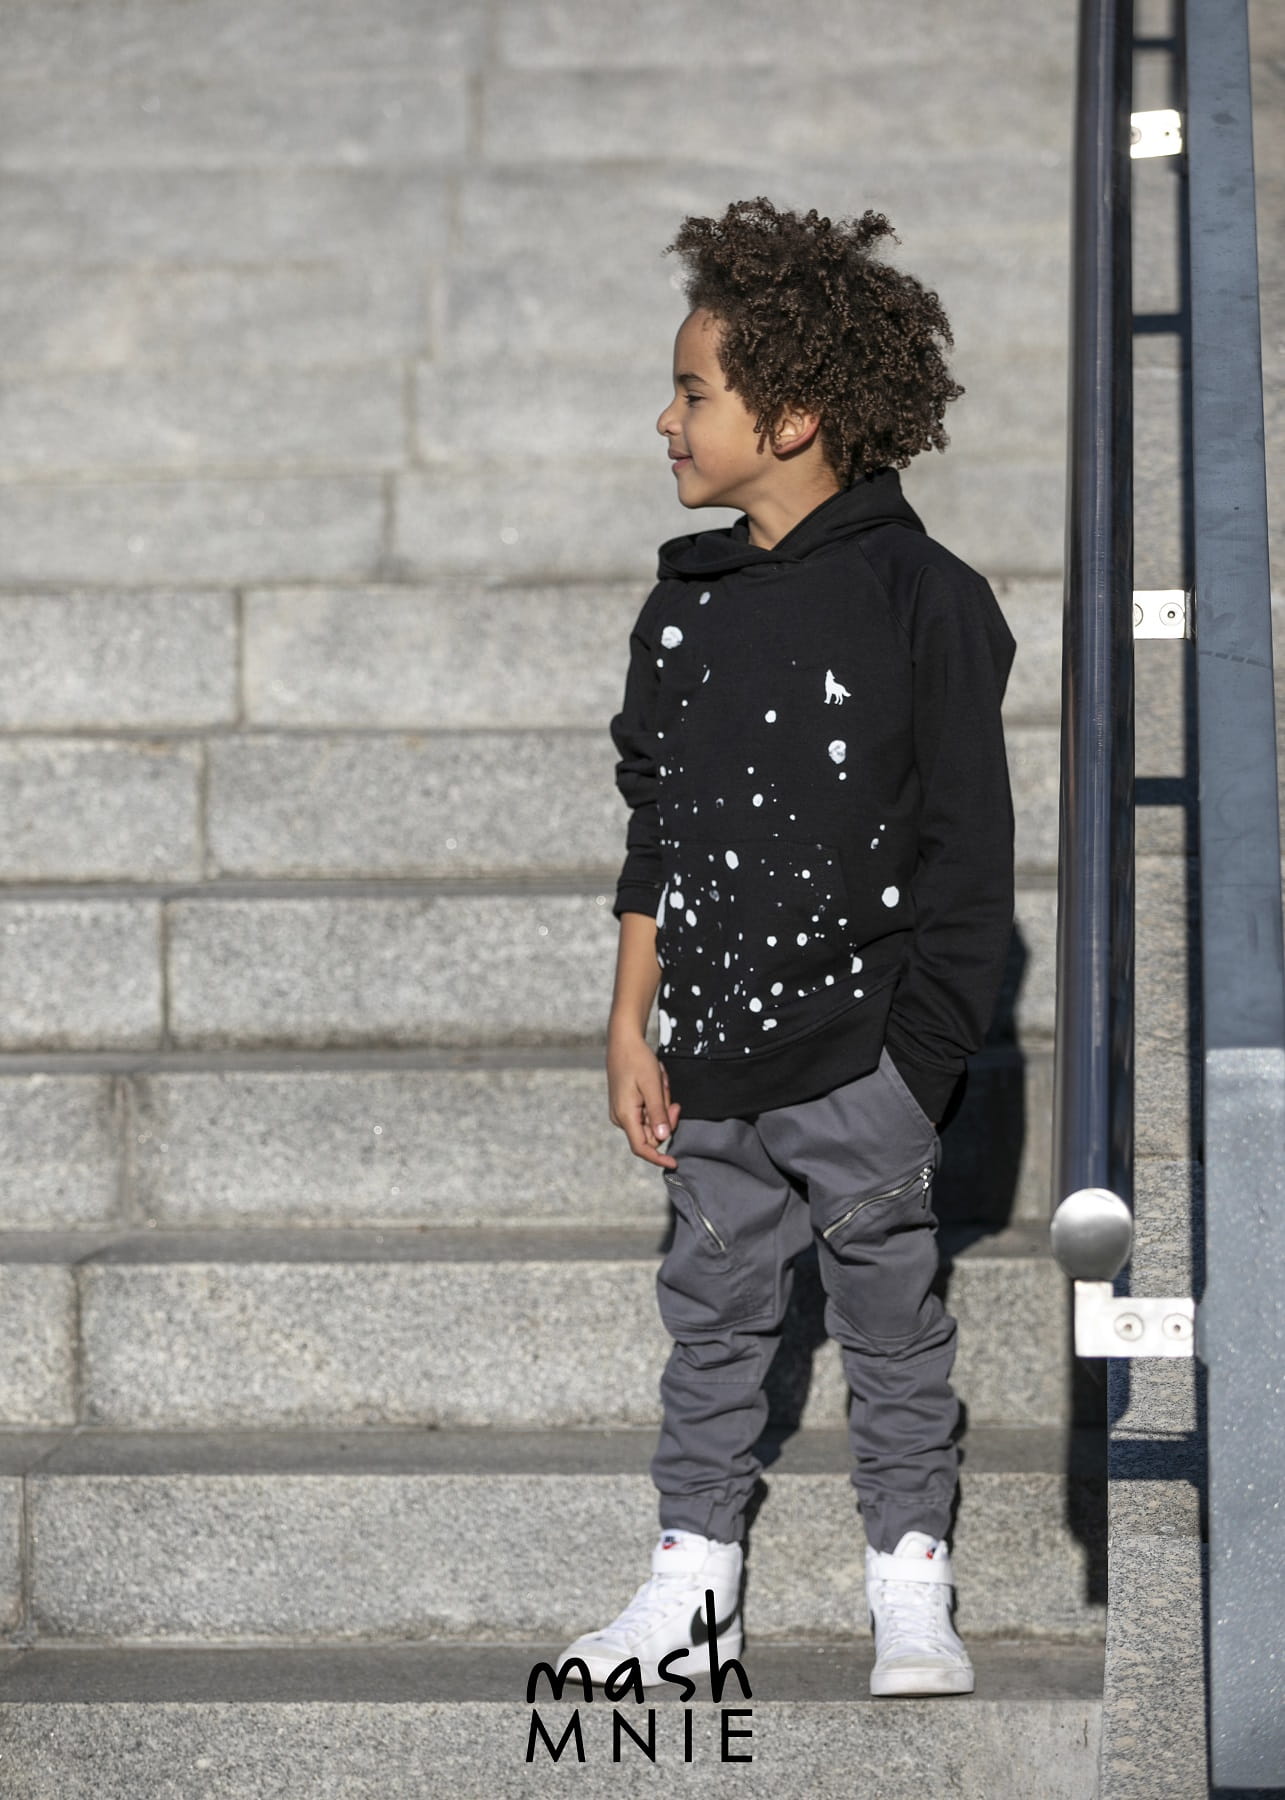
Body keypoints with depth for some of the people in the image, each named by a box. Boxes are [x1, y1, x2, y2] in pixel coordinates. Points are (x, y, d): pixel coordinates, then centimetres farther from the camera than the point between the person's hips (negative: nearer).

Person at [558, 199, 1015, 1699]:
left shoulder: (924, 603, -10)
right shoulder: (687, 603, 6)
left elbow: (968, 858, -9)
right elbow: (655, 833, 11)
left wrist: (917, 1059, -12)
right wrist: (631, 1029, 7)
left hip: (858, 1053, -5)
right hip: (714, 1061, 5)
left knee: (891, 1317, 6)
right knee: (713, 1308, 13)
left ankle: (910, 1585, 19)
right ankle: (692, 1576, 24)